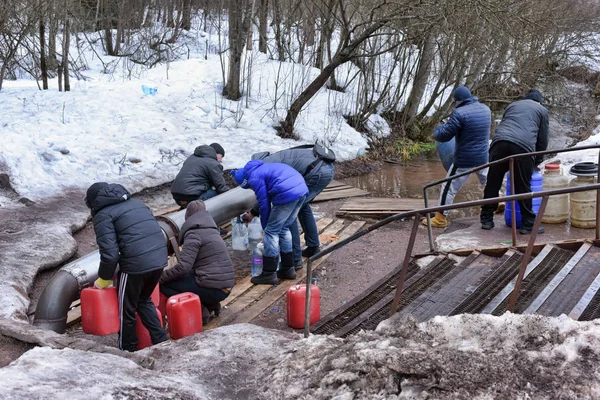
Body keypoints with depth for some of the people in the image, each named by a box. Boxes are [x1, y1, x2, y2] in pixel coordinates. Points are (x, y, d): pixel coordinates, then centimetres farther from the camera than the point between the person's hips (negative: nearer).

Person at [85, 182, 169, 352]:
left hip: (135, 265, -7)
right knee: (144, 300, 28)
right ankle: (161, 341, 22)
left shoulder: (103, 215, -1)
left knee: (126, 309, 14)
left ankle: (128, 350, 27)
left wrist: (103, 280, 5)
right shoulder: (136, 203, 22)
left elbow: (109, 253, -11)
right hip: (159, 259, 7)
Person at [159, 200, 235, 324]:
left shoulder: (193, 234, -8)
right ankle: (211, 305, 14)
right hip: (226, 287, 8)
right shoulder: (211, 231, 17)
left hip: (213, 289, -8)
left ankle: (199, 309, -5)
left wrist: (161, 276, -7)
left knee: (164, 284, -4)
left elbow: (183, 267, -19)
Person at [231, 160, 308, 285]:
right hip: (302, 189, 10)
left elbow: (264, 203, 1)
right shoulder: (263, 168, 27)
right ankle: (288, 269, 27)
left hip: (288, 194, -10)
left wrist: (265, 226, 14)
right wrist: (252, 213, 42)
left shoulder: (254, 178, -1)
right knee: (284, 229, 21)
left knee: (272, 231, 1)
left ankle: (269, 274, 3)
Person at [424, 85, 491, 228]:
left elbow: (444, 135, -16)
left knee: (449, 188, 5)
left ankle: (440, 218, 10)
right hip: (483, 157, 6)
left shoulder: (460, 113, -19)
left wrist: (437, 131, 7)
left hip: (464, 160, -6)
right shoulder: (485, 109, 4)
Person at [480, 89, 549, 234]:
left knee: (492, 184, 9)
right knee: (523, 188, 3)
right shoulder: (541, 110, 24)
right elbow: (542, 140, 21)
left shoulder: (512, 105, 34)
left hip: (499, 142, 3)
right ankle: (528, 224, 10)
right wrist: (537, 161, 34)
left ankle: (486, 219, 17)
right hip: (523, 146, -3)